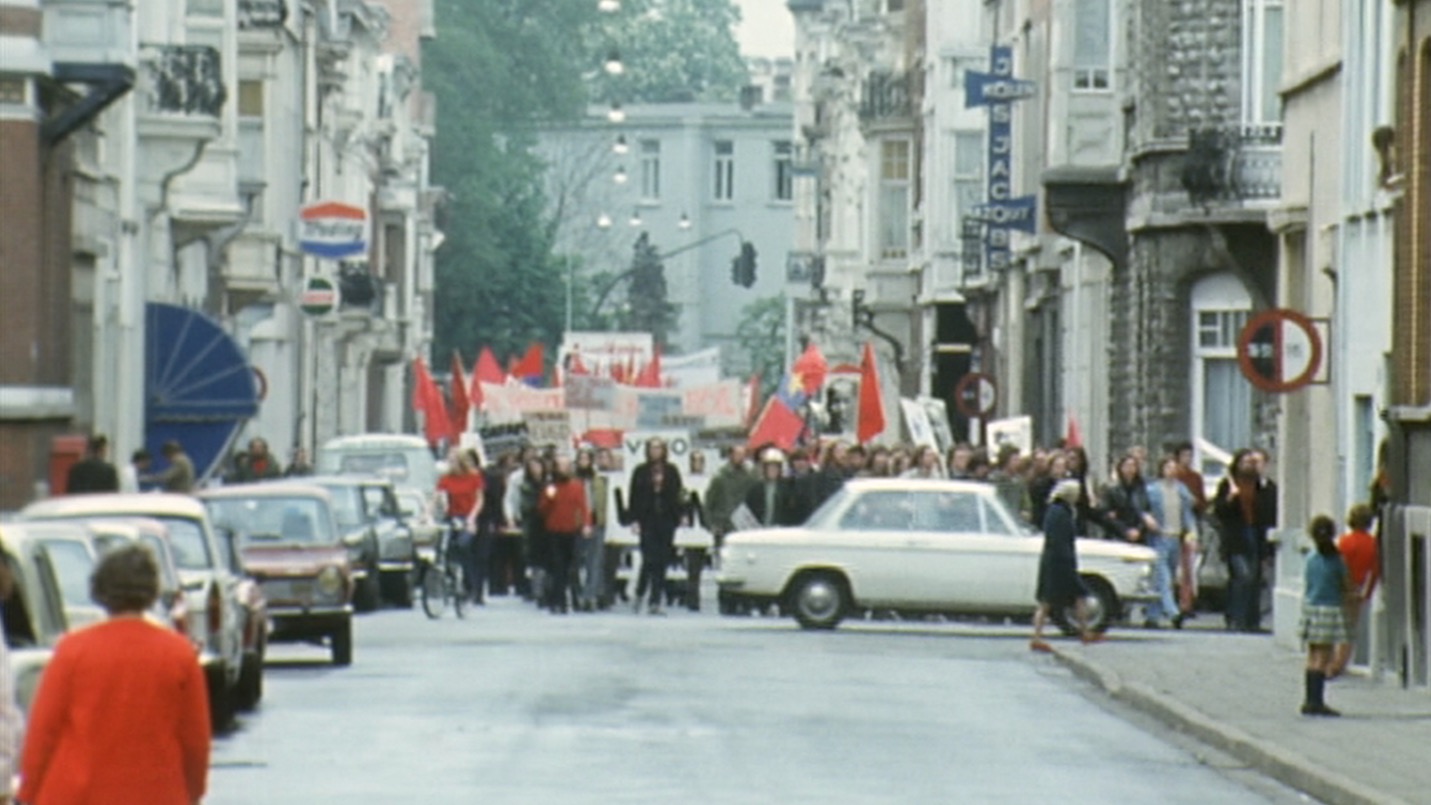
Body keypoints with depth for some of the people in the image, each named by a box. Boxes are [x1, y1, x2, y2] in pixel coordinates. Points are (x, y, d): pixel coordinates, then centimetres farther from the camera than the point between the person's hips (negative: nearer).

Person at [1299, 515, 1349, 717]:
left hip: (1310, 608, 5)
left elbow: (1305, 588, 11)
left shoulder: (1310, 559, 4)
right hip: (1329, 608, -5)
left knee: (1312, 658, 13)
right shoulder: (1337, 560, -9)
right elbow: (1347, 587, -2)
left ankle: (1310, 700, 16)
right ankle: (1317, 701, -7)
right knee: (1323, 657, -4)